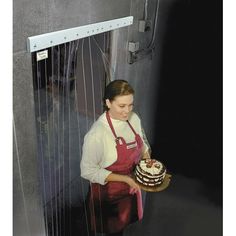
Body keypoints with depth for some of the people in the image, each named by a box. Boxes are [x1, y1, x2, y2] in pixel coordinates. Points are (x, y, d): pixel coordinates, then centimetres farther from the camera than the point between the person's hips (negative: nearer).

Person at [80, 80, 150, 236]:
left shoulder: (134, 119, -10)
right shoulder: (97, 134, -30)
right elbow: (88, 171, -23)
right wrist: (124, 178, -26)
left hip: (131, 187, 6)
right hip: (108, 193, -5)